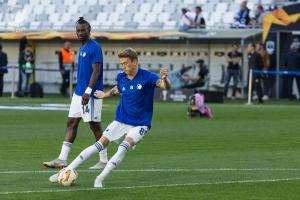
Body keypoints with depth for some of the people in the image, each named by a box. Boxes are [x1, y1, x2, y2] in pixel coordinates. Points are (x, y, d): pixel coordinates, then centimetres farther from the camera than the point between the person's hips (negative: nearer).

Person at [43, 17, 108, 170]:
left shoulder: (94, 48, -13)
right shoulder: (82, 48, 14)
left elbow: (96, 71, -19)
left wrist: (88, 91, -25)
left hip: (90, 94, -9)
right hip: (79, 93, 9)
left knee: (94, 125, -1)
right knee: (71, 123, 3)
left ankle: (104, 160, 10)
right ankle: (62, 159, 1)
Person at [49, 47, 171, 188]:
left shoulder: (146, 77, -15)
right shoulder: (121, 77, 0)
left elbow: (166, 87, -26)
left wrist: (164, 79, -49)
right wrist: (104, 95, 39)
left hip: (140, 124, -4)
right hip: (121, 120, 4)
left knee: (124, 147, -26)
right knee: (101, 143, -7)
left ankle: (99, 180, -21)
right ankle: (66, 171, -6)